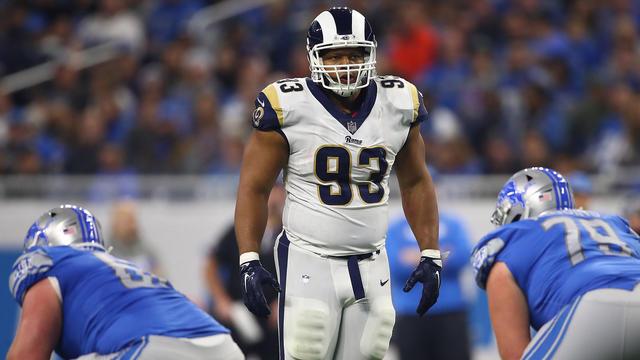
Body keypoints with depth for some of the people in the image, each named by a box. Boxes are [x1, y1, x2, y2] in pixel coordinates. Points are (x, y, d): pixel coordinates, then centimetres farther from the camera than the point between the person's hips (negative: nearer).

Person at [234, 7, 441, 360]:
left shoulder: (398, 104, 2)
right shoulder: (289, 108, -10)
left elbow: (415, 184, 14)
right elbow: (254, 188, -5)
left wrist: (431, 257, 10)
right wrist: (248, 262, -12)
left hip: (370, 265, 4)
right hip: (309, 261, -4)